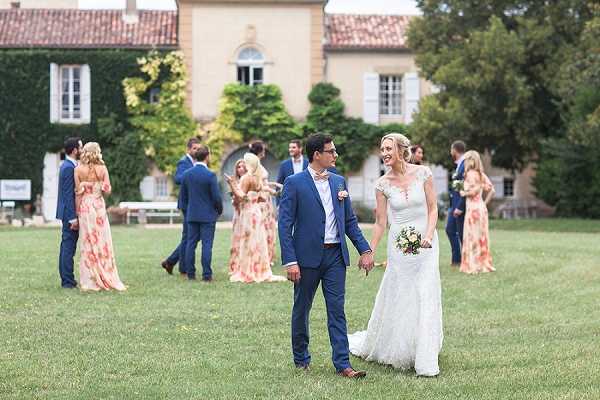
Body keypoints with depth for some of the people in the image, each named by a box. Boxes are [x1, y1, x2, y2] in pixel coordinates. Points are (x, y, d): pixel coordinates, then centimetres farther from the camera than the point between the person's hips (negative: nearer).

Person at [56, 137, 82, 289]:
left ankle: (66, 279, 20)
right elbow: (68, 194, -21)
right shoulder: (69, 168, -17)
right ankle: (68, 281, -5)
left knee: (67, 246, 14)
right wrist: (73, 217, -22)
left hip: (67, 213, 11)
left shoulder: (67, 166, 14)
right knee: (69, 246, -7)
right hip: (70, 213, -11)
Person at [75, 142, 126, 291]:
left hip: (85, 206, 0)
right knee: (103, 242, 6)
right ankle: (107, 279, 8)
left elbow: (78, 193, -3)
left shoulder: (78, 170, -4)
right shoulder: (102, 169, -4)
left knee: (89, 242, 4)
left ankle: (90, 281, 4)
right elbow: (107, 190, -6)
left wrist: (77, 212, 2)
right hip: (99, 205, 0)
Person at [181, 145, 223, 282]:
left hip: (191, 215, 4)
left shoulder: (187, 174, 1)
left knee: (191, 243, 9)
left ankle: (190, 273, 11)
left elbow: (183, 197, 8)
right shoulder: (210, 175, -14)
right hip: (208, 215, -4)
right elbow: (216, 197, -11)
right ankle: (206, 274, -3)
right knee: (207, 244, -2)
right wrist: (220, 210, 7)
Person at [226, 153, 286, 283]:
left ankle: (246, 273, 0)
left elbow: (241, 197, -18)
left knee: (246, 243, -2)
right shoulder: (258, 178, 8)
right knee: (257, 243, 11)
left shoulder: (246, 178, -14)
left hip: (247, 213, -8)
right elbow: (262, 198, 12)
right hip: (257, 212, 8)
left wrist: (232, 185, -20)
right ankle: (260, 271, 14)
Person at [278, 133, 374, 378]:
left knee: (337, 311, 0)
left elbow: (350, 220, 15)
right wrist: (290, 261, -16)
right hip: (307, 255, -4)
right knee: (301, 309, 10)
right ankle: (301, 359, 25)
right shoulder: (294, 183, -6)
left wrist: (364, 250, 6)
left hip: (335, 255, 4)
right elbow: (285, 225, -9)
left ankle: (342, 364, -1)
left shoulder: (339, 182, 10)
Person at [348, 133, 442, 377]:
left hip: (425, 242, -1)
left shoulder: (422, 173, -4)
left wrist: (428, 235, -15)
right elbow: (381, 222, 3)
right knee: (397, 299, 7)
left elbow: (433, 208, -1)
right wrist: (369, 252, -1)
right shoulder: (383, 184, -1)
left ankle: (425, 361, 2)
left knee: (425, 297, -4)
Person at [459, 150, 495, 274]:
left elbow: (474, 190, -22)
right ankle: (484, 264, 15)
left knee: (473, 236, -3)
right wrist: (485, 202, 12)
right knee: (482, 236, 12)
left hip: (473, 208, -8)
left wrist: (464, 193, -6)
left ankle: (474, 265, -1)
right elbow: (492, 190, 10)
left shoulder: (470, 173, -12)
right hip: (482, 208, 8)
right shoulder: (481, 174, 12)